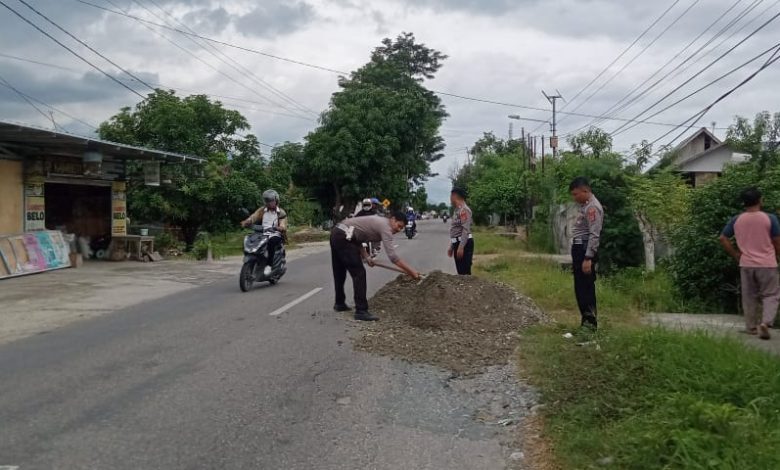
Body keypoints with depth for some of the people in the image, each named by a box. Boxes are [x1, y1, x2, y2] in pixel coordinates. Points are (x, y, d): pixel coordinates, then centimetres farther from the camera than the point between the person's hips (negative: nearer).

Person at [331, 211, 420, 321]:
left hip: (336, 234, 10)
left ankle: (340, 304, 37)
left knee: (339, 273, 23)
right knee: (359, 273, -7)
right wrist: (410, 271, -15)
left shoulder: (379, 222, 21)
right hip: (343, 238, -10)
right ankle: (361, 311, -7)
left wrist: (366, 256, 12)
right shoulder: (385, 227, -8)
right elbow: (392, 255, -16)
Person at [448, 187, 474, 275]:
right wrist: (451, 247, 23)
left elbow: (466, 230, -22)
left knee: (465, 272, -11)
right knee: (460, 271, 13)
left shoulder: (464, 210, -14)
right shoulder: (457, 210, 17)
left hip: (464, 244, -10)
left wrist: (461, 247, -26)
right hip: (458, 243, 10)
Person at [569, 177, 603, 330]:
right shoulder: (585, 205, 16)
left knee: (584, 288, -8)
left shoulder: (592, 207, -15)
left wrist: (588, 258, -24)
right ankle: (588, 323, 20)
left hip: (585, 251, -10)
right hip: (580, 249, 10)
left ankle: (589, 323, -3)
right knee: (583, 288, 13)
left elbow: (594, 235, -21)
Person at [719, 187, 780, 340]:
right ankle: (765, 322, -14)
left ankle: (751, 327, 18)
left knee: (749, 297, 12)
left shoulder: (736, 220, 0)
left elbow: (723, 238, 4)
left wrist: (735, 254, 10)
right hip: (767, 264, -3)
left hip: (746, 264, 3)